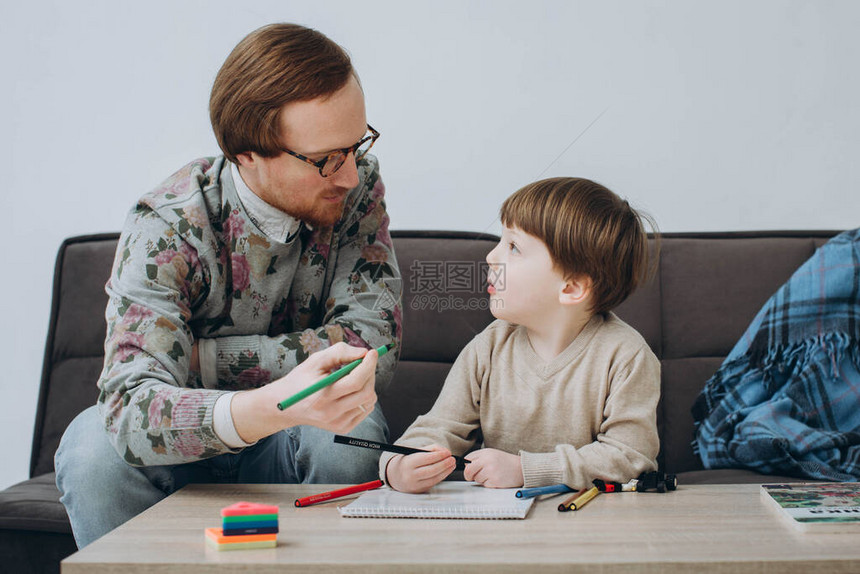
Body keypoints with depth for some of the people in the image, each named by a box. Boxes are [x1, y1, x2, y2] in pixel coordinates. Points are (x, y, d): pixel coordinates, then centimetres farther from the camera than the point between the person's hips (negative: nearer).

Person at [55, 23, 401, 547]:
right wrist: (269, 407, -57)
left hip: (294, 446, 2)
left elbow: (371, 345, -21)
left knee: (350, 431, -31)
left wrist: (203, 356, -24)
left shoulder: (358, 185, -13)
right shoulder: (168, 228, -24)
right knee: (93, 445, -31)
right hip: (187, 451, -1)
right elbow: (130, 406, -37)